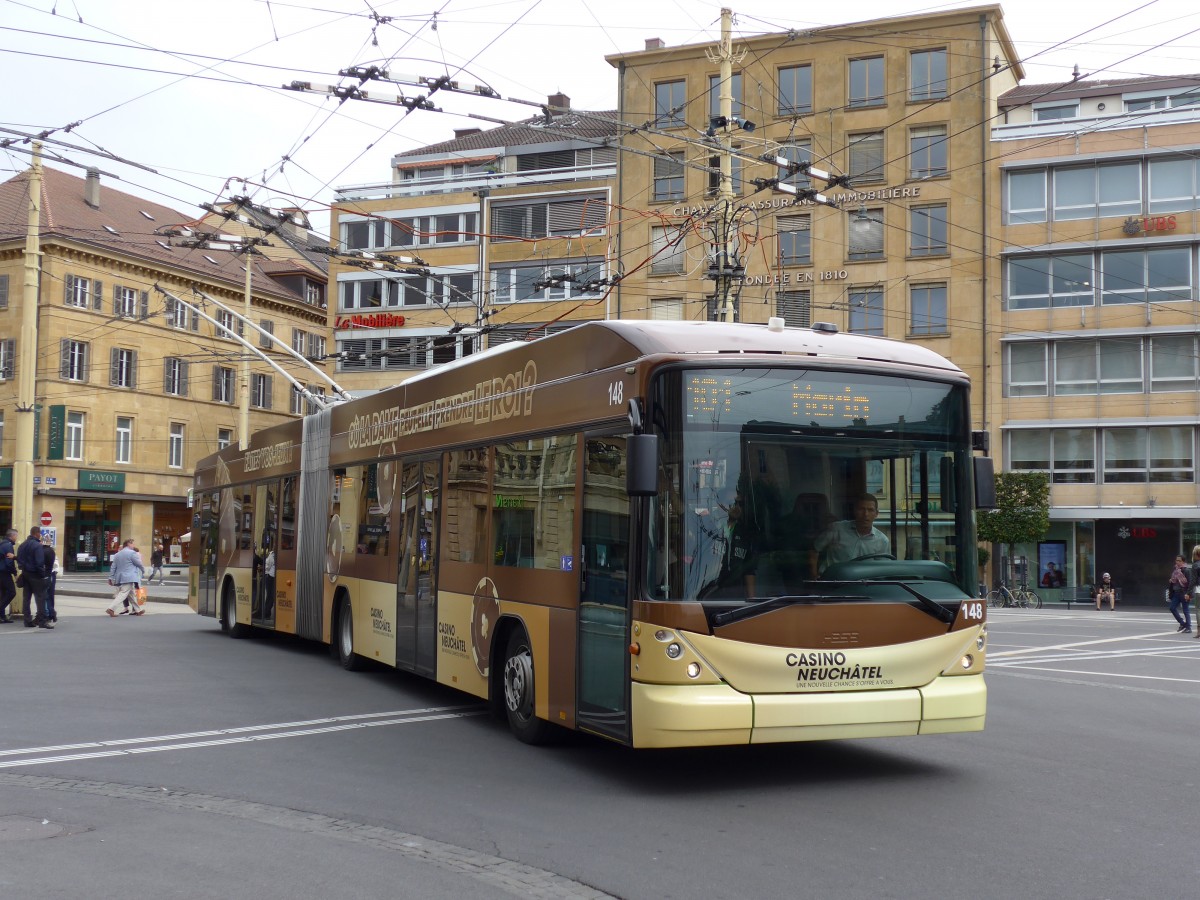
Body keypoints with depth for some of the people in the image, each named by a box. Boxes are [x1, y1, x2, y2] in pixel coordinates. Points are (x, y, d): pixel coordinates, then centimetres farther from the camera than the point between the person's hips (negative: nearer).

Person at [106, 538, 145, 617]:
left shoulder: (118, 554, 13)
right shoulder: (132, 553, -9)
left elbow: (113, 567, 13)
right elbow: (139, 564, -4)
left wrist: (111, 578, 15)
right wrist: (143, 571, 15)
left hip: (120, 578, 8)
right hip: (129, 578, -8)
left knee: (131, 593, 17)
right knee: (123, 594, -10)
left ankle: (136, 610, 24)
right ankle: (111, 608, -20)